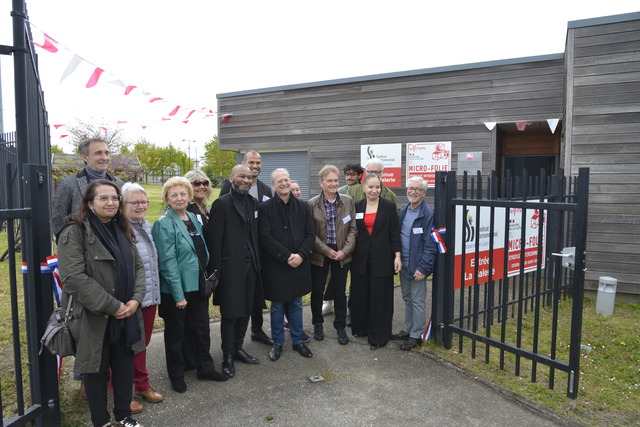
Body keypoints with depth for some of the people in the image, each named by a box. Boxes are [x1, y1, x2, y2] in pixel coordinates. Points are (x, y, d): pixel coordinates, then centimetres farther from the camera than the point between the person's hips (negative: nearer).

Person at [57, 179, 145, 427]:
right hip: (93, 318, -5)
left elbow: (138, 267, 9)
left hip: (126, 315, 6)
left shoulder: (123, 231, 9)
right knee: (96, 369, 10)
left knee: (125, 366, 15)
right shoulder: (74, 233, -13)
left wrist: (135, 299, -8)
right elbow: (74, 277, -21)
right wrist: (112, 306, -20)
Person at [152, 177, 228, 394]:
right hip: (177, 289, -6)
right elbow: (168, 262, -18)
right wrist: (178, 295, -19)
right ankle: (177, 375, 29)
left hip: (198, 285, 6)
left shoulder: (194, 218, 7)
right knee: (175, 333, 11)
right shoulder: (164, 224, -14)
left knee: (202, 329, 16)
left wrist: (208, 277, 10)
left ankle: (205, 368, 34)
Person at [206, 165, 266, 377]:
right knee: (230, 314, 4)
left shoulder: (253, 203, 10)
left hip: (250, 266, 6)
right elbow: (214, 239, -11)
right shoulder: (221, 204, -8)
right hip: (230, 268, -6)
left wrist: (258, 263, 8)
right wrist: (215, 271, -13)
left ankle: (238, 348, 31)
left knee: (245, 310, 14)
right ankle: (227, 356, 19)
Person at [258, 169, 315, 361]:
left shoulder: (302, 206, 5)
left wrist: (301, 255, -13)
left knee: (296, 305, 15)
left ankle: (298, 341, 30)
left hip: (299, 265, 3)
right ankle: (277, 343, 26)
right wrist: (287, 256, -17)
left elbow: (310, 234, 2)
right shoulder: (265, 208, -5)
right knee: (277, 307, 10)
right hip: (275, 266, -3)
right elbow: (265, 237, -12)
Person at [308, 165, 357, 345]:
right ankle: (318, 324, 30)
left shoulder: (348, 201, 1)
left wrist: (345, 250, -10)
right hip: (319, 255, -1)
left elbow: (353, 229, 1)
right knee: (317, 291, 10)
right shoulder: (312, 204, -5)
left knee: (340, 291, 8)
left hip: (342, 254, 1)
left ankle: (340, 327, 23)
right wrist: (327, 251, -12)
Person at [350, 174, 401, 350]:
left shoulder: (389, 206, -3)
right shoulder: (357, 206, 4)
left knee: (380, 297, 3)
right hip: (361, 258, 3)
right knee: (360, 294, 11)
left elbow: (394, 233, -3)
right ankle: (360, 327, 30)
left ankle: (378, 336, 14)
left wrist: (397, 256, -8)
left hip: (381, 258, -3)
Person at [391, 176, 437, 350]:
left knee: (417, 301, 3)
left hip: (417, 265, -7)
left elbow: (430, 245, -17)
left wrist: (423, 268, -19)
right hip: (403, 263, 7)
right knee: (407, 298, 18)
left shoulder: (428, 214, -15)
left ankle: (416, 336, 16)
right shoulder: (404, 211, 9)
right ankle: (408, 330, 31)